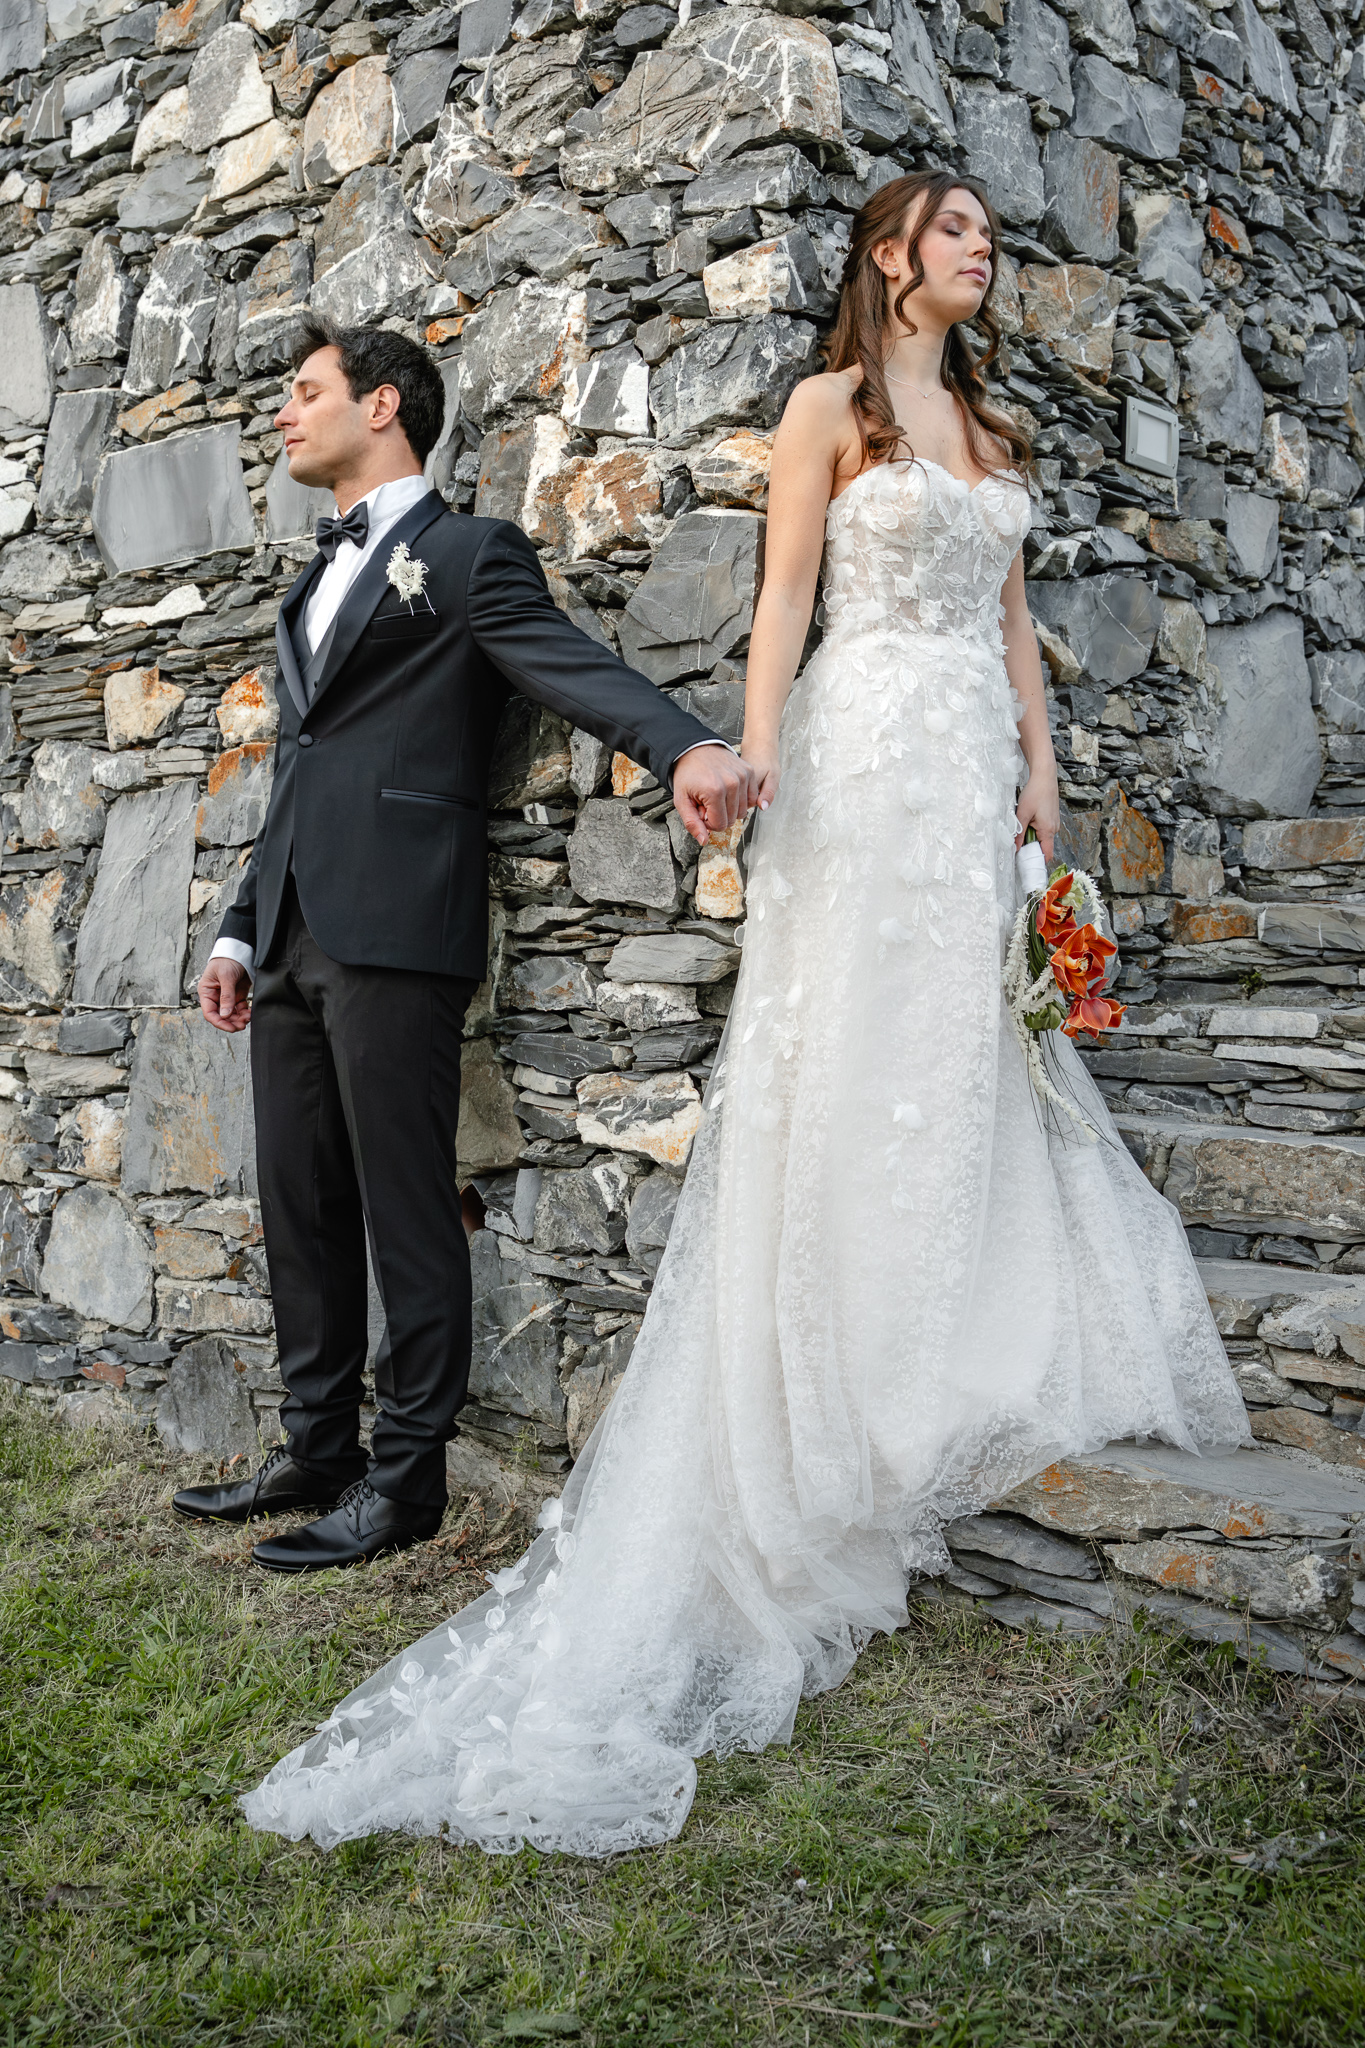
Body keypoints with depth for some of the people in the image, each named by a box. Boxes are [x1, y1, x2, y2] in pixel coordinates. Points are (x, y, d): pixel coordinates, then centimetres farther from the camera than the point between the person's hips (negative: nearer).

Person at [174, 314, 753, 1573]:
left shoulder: (468, 553, 3)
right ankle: (319, 1450, 23)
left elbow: (574, 665, -15)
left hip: (395, 934, -8)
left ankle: (407, 1476, 7)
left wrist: (685, 746, -35)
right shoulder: (318, 583, 27)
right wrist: (242, 930, 23)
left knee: (408, 1210, -3)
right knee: (302, 1209, 11)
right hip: (297, 940, 8)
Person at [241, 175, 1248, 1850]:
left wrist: (1039, 765, 10)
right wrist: (750, 749, -14)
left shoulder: (989, 431, 22)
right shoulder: (832, 407, 5)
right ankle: (840, 1425, -2)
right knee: (850, 1056, -8)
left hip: (978, 763, 6)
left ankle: (968, 1382, 13)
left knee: (970, 1052, 4)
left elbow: (1010, 615, 19)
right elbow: (784, 595, -3)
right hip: (872, 747, -6)